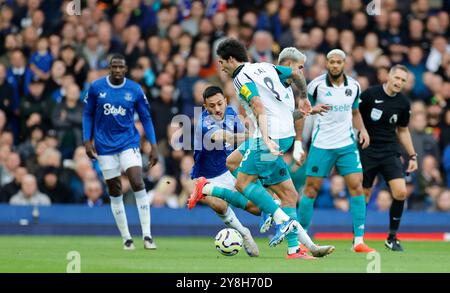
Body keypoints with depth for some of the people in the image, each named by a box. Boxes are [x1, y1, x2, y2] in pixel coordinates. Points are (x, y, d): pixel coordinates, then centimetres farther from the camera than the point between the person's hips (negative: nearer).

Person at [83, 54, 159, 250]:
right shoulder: (96, 87, -3)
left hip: (128, 142, -1)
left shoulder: (135, 90, -4)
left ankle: (147, 236, -15)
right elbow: (88, 115, 7)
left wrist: (153, 146, 0)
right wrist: (87, 141, -1)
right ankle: (126, 238, 13)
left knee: (138, 184, -18)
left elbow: (146, 118, 5)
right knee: (115, 192, 3)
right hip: (105, 146, 1)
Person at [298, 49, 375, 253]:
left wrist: (362, 130, 3)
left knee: (356, 186, -8)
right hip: (321, 144, -3)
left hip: (347, 144, 3)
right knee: (311, 189, -2)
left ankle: (359, 241, -6)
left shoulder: (354, 86, 5)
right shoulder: (316, 85, -6)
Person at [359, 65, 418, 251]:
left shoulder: (403, 103, 3)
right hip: (367, 152, -3)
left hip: (390, 152, 3)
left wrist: (412, 156, 14)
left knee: (400, 193, -12)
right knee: (363, 196, 0)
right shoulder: (370, 94, -10)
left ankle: (392, 238, 2)